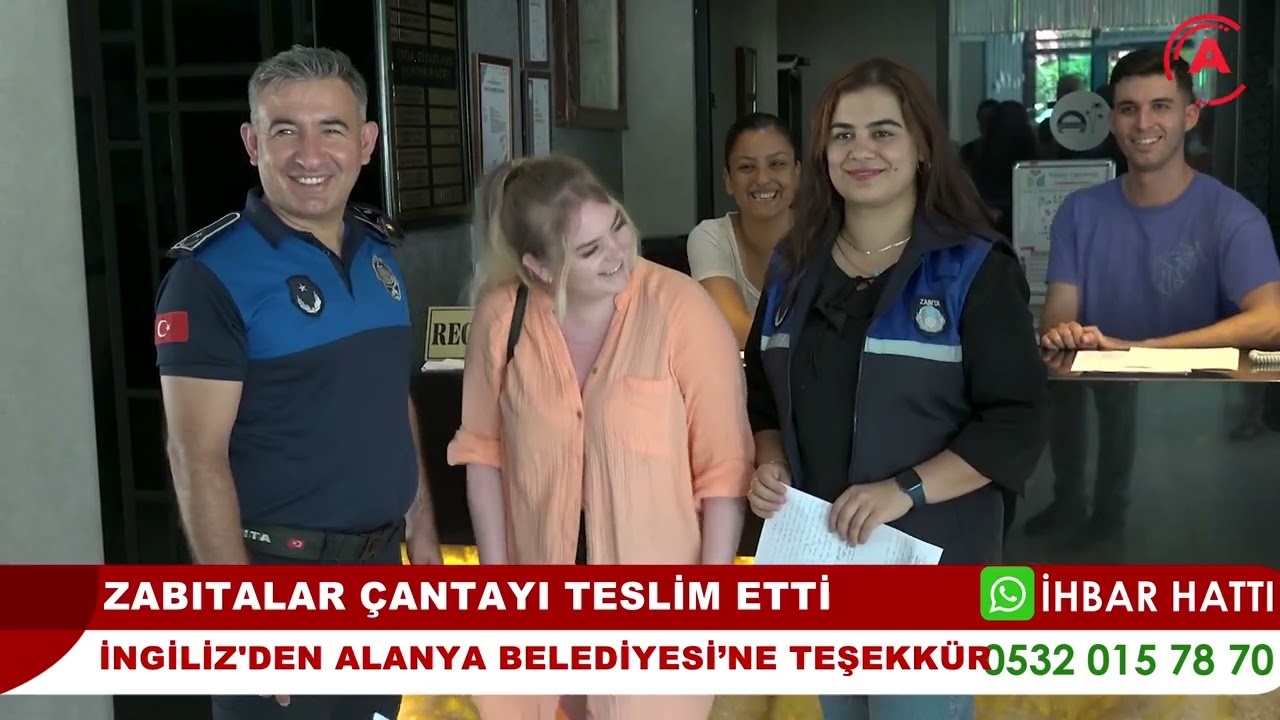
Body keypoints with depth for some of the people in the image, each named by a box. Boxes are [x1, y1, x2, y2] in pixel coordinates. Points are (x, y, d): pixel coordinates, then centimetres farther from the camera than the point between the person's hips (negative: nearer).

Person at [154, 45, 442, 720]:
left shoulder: (379, 251, 5)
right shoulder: (211, 273, -15)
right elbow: (198, 461, -17)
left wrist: (422, 536, 12)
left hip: (379, 562, 6)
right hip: (280, 570, -6)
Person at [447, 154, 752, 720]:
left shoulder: (680, 308, -17)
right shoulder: (502, 315, -8)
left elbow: (724, 463, -13)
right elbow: (483, 447, 4)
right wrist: (494, 573, 3)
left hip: (658, 585, -3)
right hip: (543, 581, 3)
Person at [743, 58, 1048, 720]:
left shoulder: (974, 268, -7)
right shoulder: (794, 268, 9)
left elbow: (1016, 423, -12)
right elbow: (763, 394, 16)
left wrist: (905, 489, -22)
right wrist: (770, 464, -4)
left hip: (928, 562, -5)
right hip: (817, 557, 5)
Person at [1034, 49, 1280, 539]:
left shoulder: (1231, 217, -8)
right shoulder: (1081, 211, 5)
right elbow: (1057, 315, -1)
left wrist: (1135, 348, -27)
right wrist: (1062, 333, -26)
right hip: (1097, 390, 3)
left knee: (1126, 398, -29)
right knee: (1061, 380, -25)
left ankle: (1110, 506, -1)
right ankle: (1069, 500, 1)